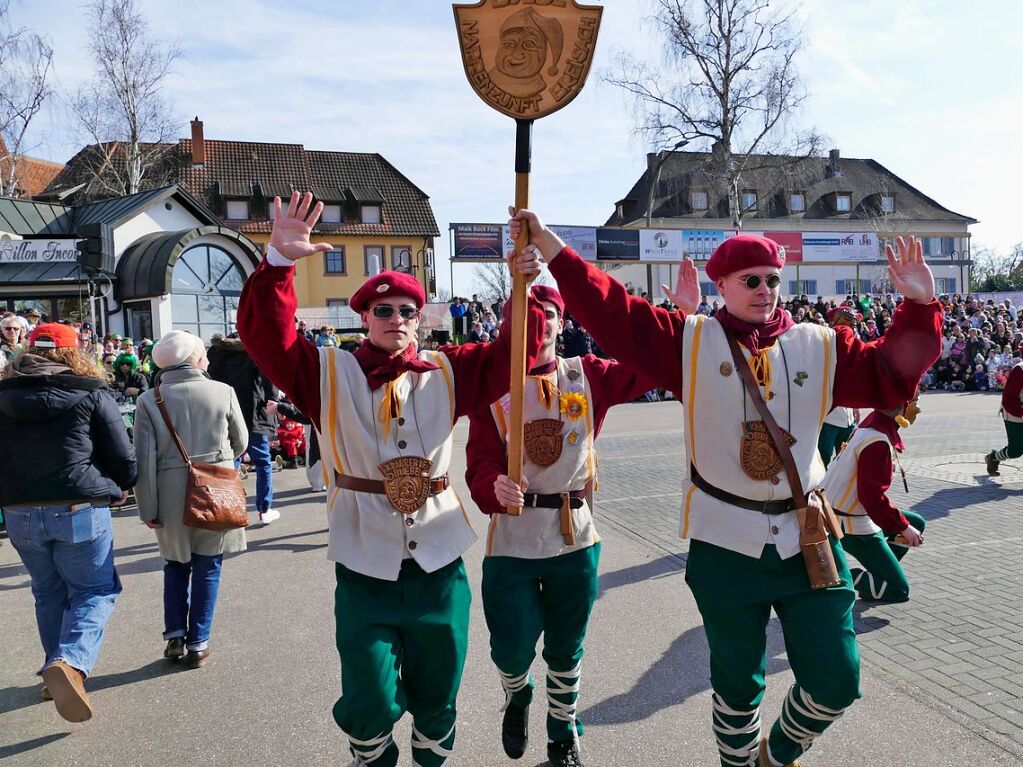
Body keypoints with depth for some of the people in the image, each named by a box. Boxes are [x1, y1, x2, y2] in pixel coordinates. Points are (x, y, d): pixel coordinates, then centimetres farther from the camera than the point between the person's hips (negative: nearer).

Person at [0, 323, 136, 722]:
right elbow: (123, 457, -5)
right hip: (79, 510, -4)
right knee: (94, 592, 6)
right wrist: (119, 488, 15)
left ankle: (59, 671, 28)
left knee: (49, 594, 20)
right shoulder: (91, 394, -6)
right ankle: (71, 661, -16)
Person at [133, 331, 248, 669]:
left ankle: (175, 634, 18)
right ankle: (198, 643, 15)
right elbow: (241, 442, 6)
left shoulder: (149, 400, -5)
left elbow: (145, 459, -6)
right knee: (207, 568, 10)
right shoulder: (223, 392, -6)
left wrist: (148, 509, 1)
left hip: (172, 495, 1)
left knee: (175, 564, 21)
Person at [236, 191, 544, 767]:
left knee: (437, 701, 18)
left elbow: (513, 354, 0)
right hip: (365, 568, -2)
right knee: (371, 707, 7)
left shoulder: (447, 372, 5)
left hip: (439, 564, 3)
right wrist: (279, 262, -26)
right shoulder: (330, 373, -1)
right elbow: (266, 335, -13)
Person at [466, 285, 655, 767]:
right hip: (511, 541, -1)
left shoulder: (587, 376, -1)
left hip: (576, 537, 2)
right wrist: (494, 488, -36)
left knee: (566, 649, 16)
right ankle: (517, 697, 43)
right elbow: (481, 463, -14)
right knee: (512, 649, 5)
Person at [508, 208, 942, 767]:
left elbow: (890, 377, 3)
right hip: (724, 543, -2)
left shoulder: (820, 346, 5)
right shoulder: (690, 340, -2)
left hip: (808, 538, 3)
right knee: (737, 680, 14)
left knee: (836, 681, 8)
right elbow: (611, 312, -8)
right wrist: (553, 250, -14)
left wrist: (919, 308, -9)